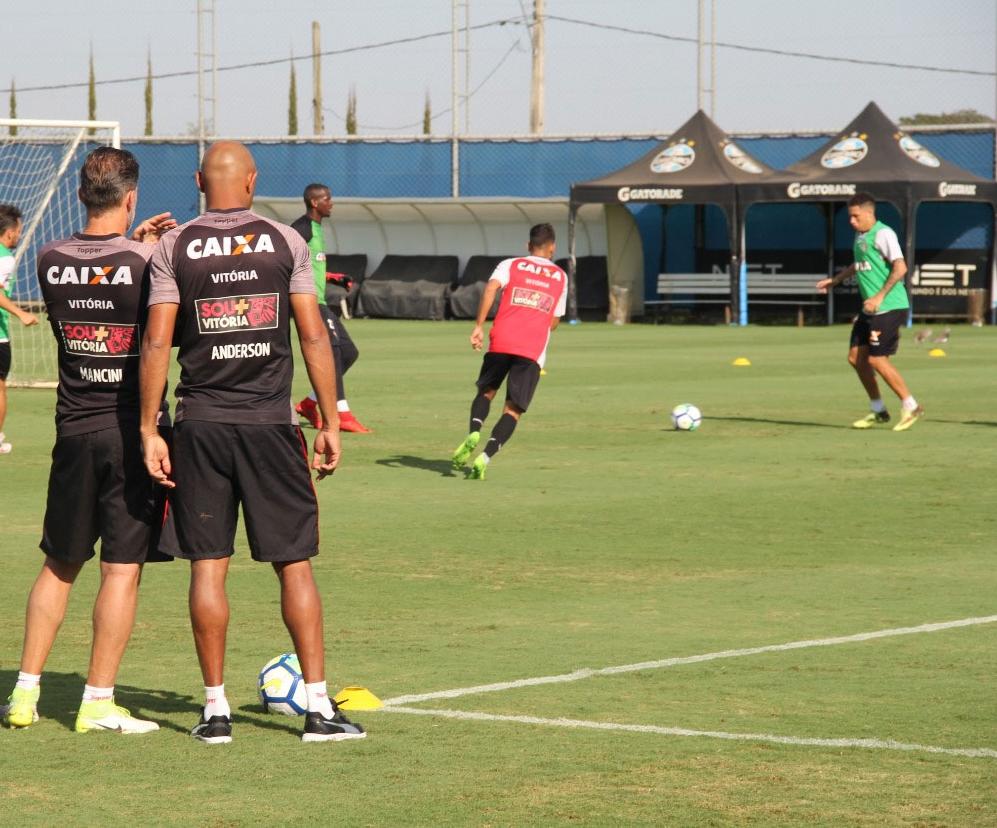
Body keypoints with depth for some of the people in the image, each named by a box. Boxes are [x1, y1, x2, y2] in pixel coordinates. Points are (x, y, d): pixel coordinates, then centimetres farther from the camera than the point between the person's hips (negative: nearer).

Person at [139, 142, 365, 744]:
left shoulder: (174, 249, 1)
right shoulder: (285, 242, 2)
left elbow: (156, 345, -4)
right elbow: (314, 338, -1)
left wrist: (149, 431, 0)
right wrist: (330, 422, 4)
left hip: (200, 427, 0)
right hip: (271, 423, 0)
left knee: (208, 566, 5)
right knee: (295, 563, 4)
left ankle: (216, 709, 6)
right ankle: (319, 706, 3)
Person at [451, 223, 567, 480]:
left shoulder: (510, 265, 12)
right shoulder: (560, 277, 18)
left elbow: (491, 287, -9)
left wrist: (479, 326, -11)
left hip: (501, 342, 0)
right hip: (533, 351, 0)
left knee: (486, 392, 22)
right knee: (513, 409, 2)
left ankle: (473, 433, -6)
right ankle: (485, 457, -18)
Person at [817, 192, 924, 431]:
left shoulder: (883, 234, -14)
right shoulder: (860, 235, 14)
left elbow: (900, 268, -22)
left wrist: (880, 296, -25)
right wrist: (835, 279, 33)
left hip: (890, 307, -9)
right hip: (870, 309, 9)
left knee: (876, 359, -11)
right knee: (856, 357, 7)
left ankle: (910, 407, 2)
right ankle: (878, 411, 19)